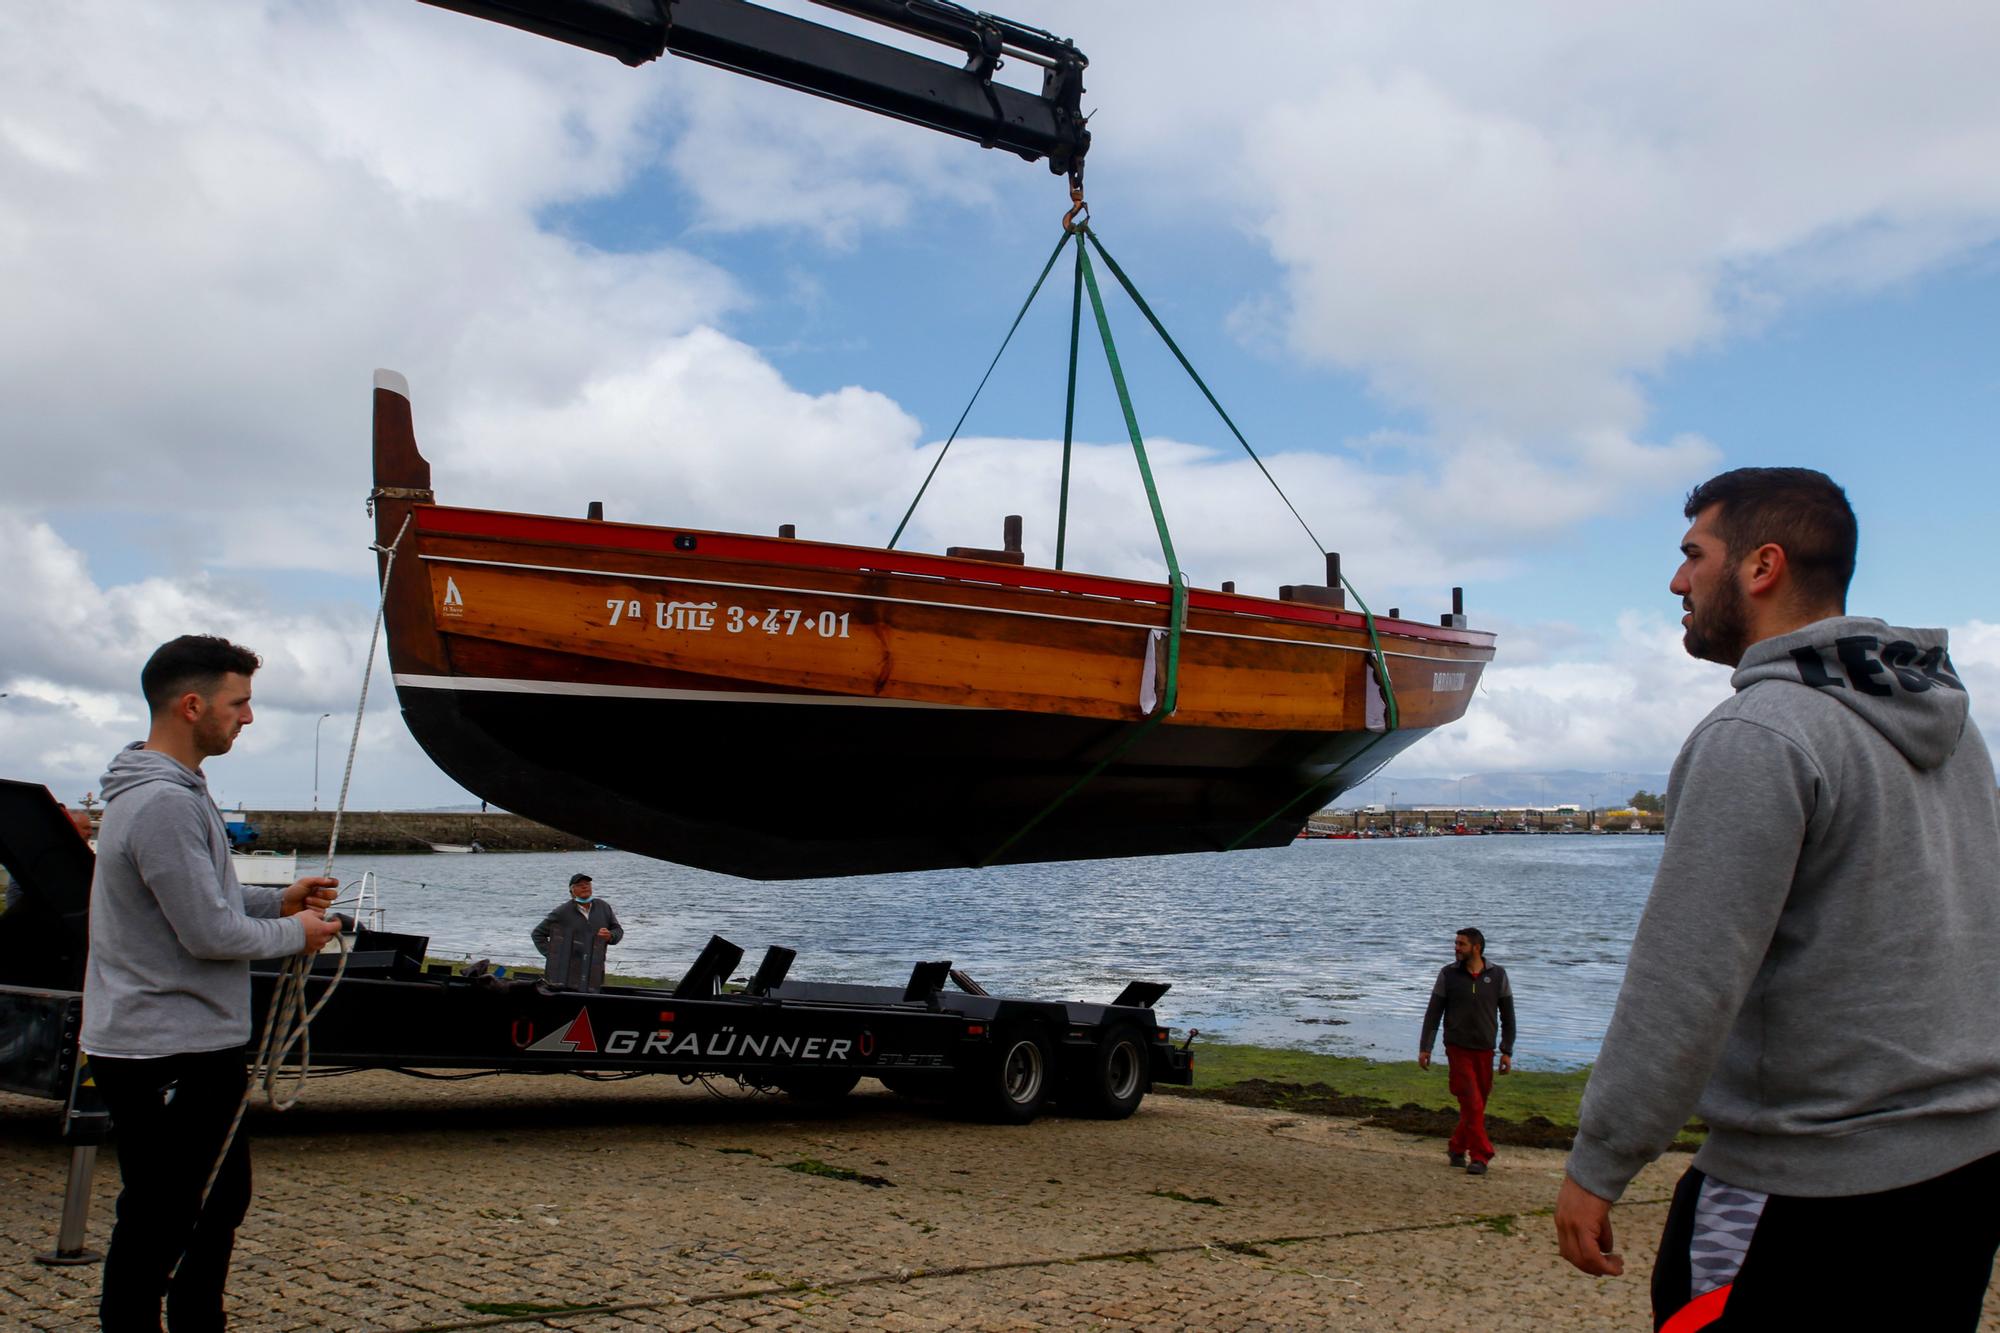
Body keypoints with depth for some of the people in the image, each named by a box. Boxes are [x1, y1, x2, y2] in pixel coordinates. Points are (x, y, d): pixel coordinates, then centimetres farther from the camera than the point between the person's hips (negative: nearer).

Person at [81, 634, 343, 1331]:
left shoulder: (174, 790, 13)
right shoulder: (163, 804, -22)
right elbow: (209, 934, -24)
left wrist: (276, 900, 9)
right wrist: (293, 933, -7)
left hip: (195, 1046, 11)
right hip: (164, 1057, -11)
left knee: (219, 1202, 21)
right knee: (158, 1223, 0)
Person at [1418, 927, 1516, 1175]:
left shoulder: (1497, 975, 1)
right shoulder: (1448, 974, -1)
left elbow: (1507, 1016, 7)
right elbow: (1433, 1013, 2)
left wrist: (1507, 1052, 3)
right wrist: (1424, 1047, -1)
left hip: (1484, 1050, 2)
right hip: (1458, 1049, -2)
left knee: (1477, 1105, 7)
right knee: (1472, 1103, -10)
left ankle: (1457, 1148, 22)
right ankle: (1480, 1156, -5)